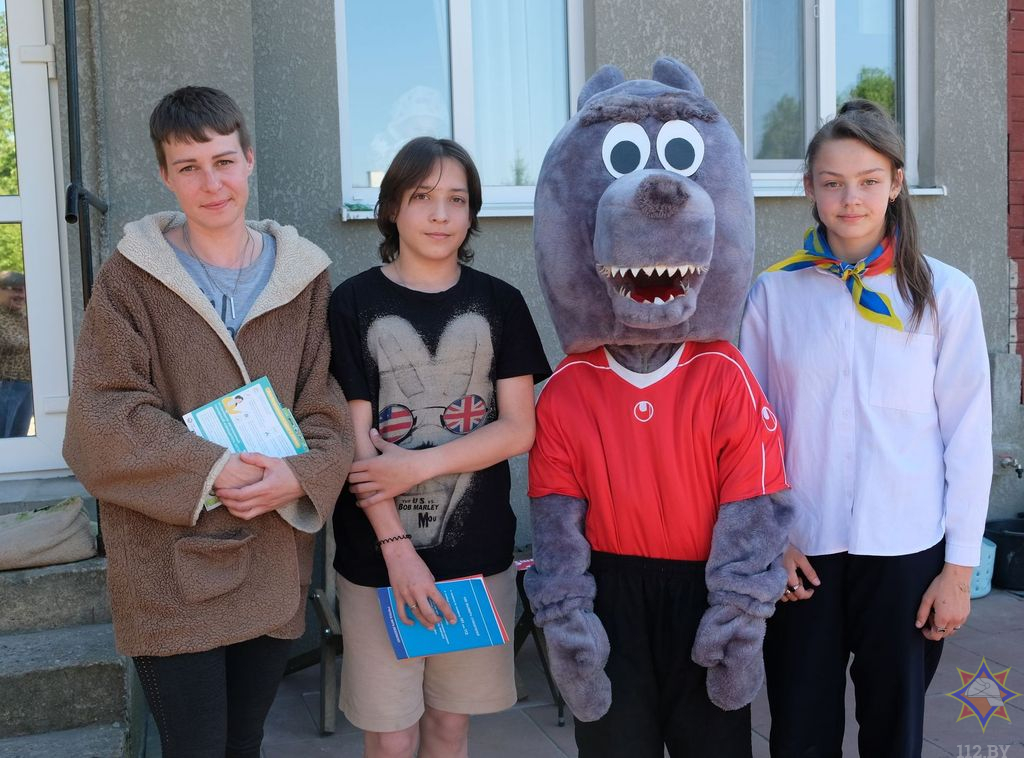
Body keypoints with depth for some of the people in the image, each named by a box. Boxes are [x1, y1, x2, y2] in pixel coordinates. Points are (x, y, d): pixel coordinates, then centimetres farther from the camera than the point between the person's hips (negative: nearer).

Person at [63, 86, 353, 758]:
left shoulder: (303, 275, 4)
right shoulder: (130, 277, -4)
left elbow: (328, 407, 2)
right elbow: (102, 423, -10)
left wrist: (299, 476, -18)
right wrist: (213, 471, -20)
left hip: (274, 568, 3)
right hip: (169, 567, -3)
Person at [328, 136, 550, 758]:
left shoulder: (500, 303, 3)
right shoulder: (354, 303, -2)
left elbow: (519, 429, -3)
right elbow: (356, 439, -6)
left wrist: (419, 464, -14)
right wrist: (398, 549, -13)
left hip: (478, 551, 2)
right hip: (378, 556, -1)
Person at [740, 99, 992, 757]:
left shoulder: (944, 293, -3)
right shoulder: (774, 293, 0)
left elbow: (970, 437, -1)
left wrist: (960, 566, -2)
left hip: (907, 553, 0)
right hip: (802, 553, 1)